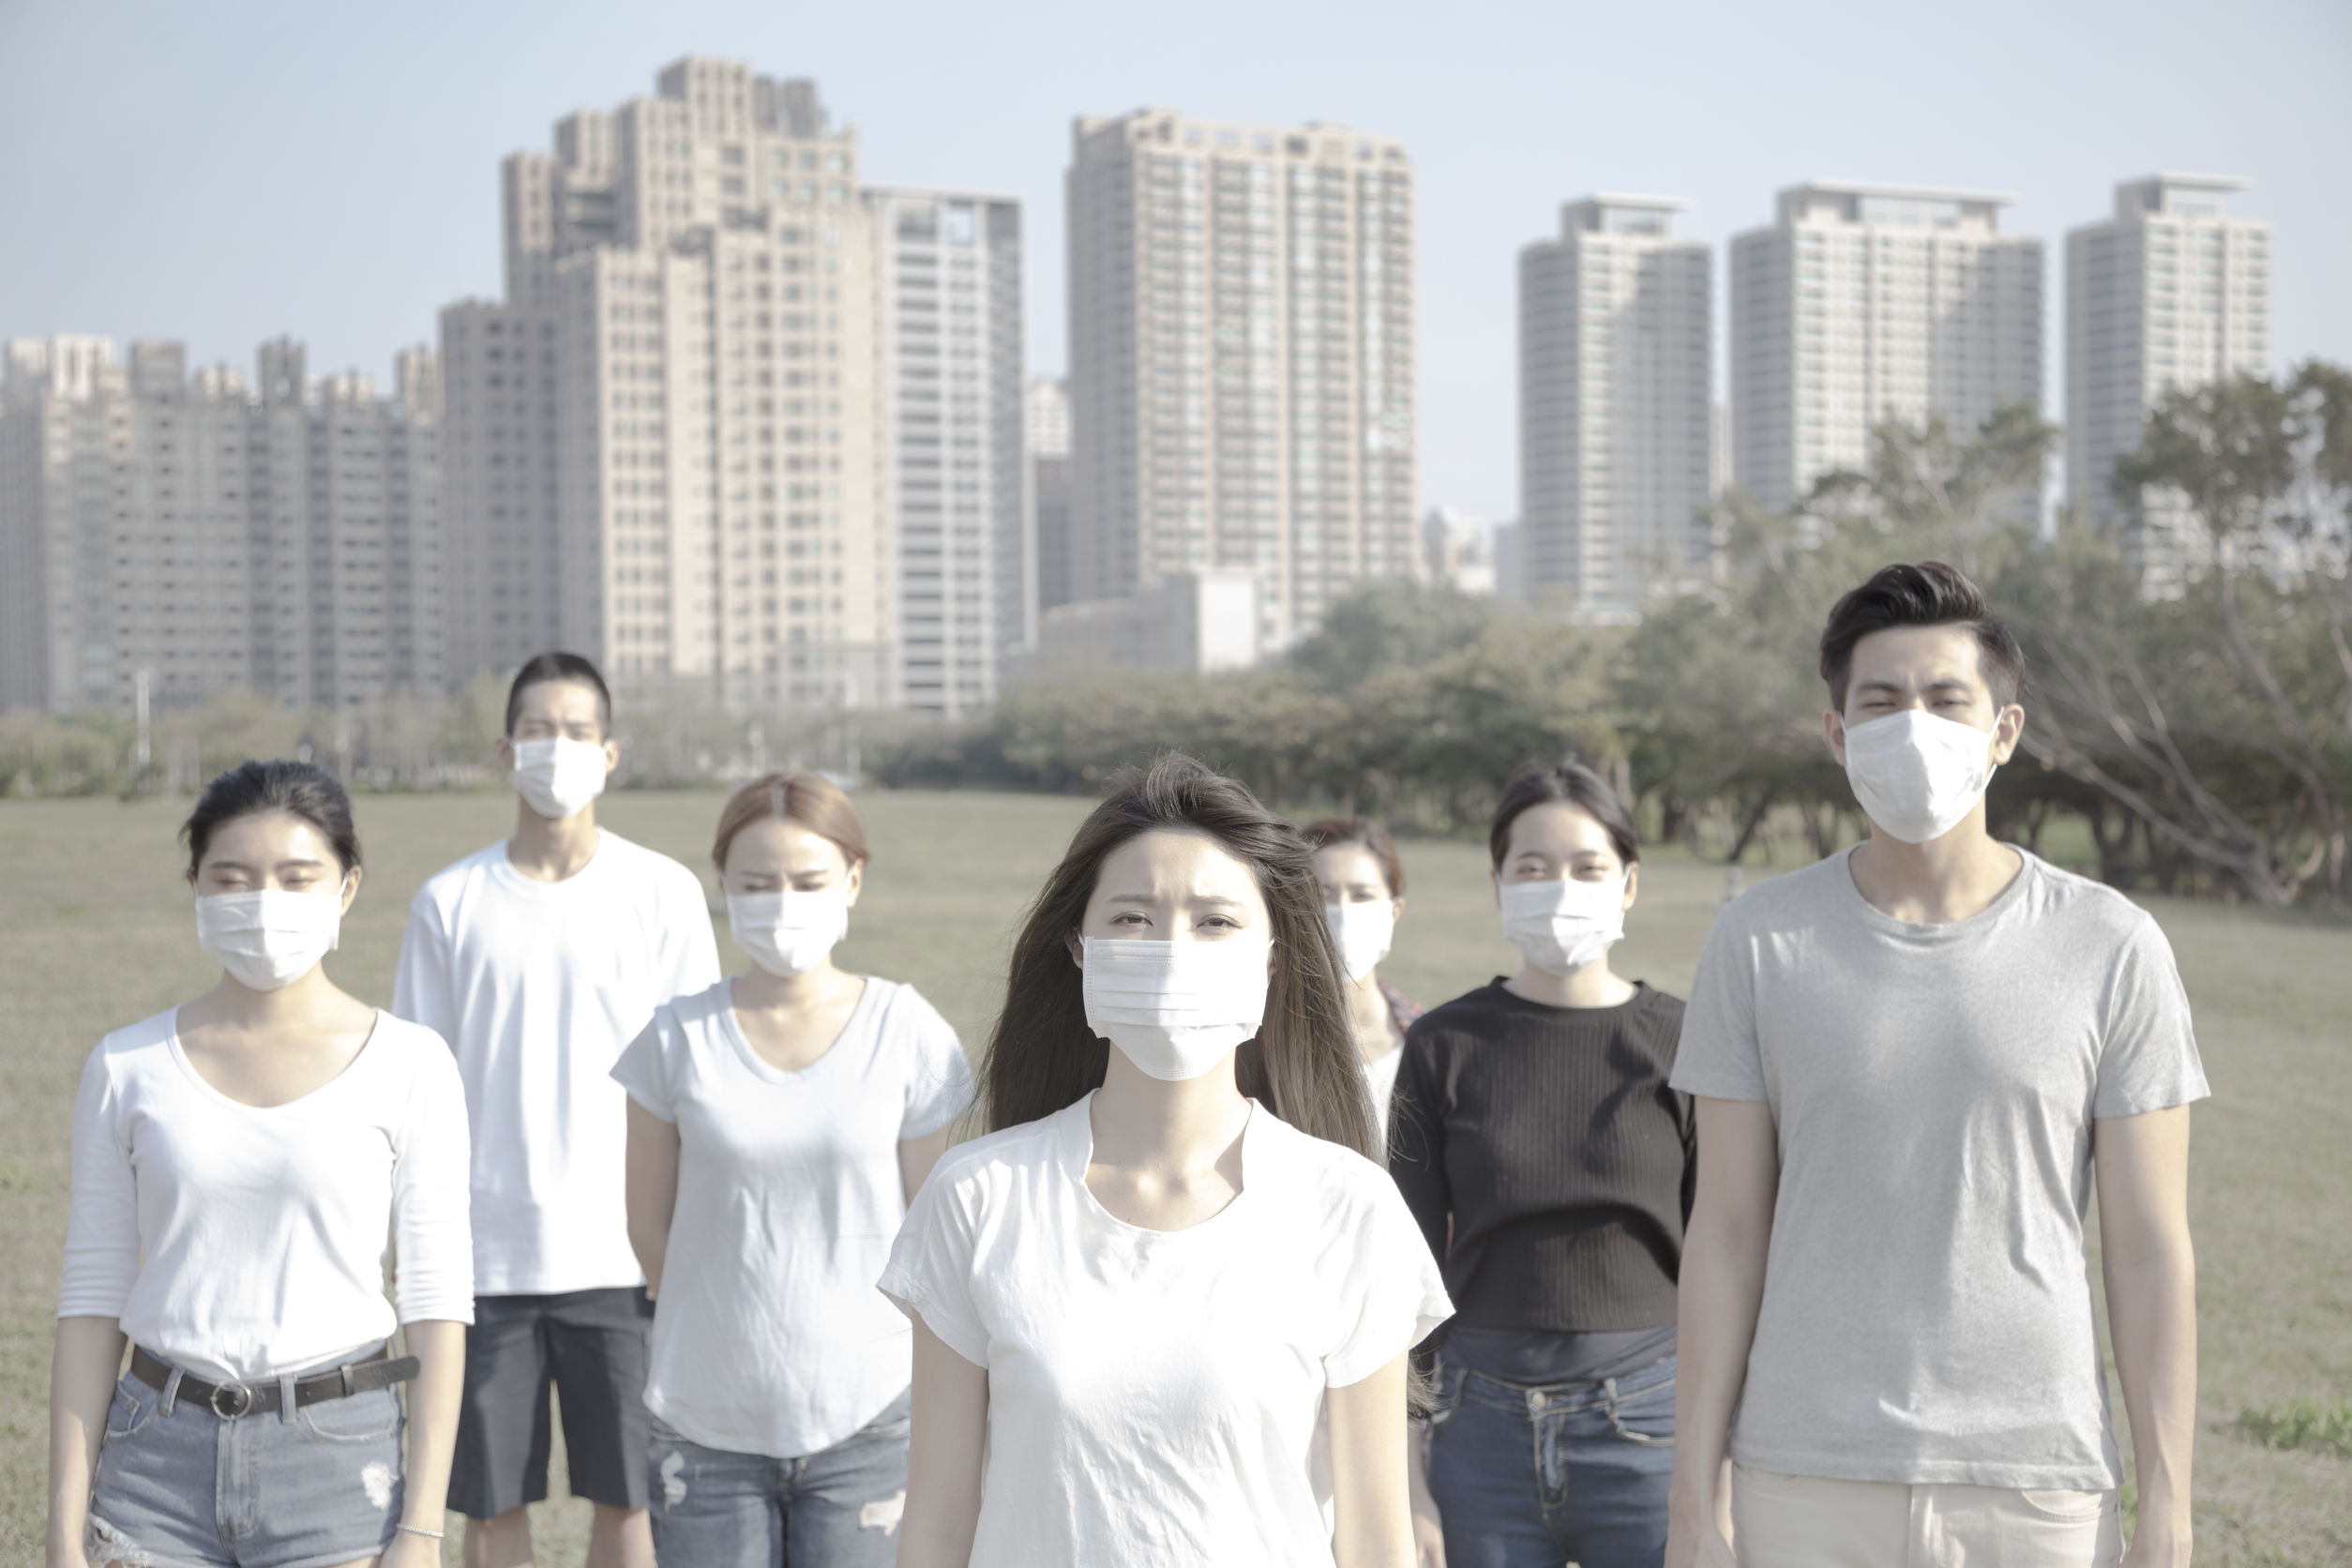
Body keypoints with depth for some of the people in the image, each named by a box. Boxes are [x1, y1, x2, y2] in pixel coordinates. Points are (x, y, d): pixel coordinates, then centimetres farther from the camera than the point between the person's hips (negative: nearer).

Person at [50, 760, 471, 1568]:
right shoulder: (129, 1068, 3)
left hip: (339, 1455, -1)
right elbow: (92, 1303, 5)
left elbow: (437, 1303, -3)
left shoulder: (407, 1067, -3)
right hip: (158, 1458, 2)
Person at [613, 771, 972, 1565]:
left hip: (868, 1419, -1)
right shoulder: (679, 1038, -3)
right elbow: (650, 1220, 6)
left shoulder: (908, 1035, -5)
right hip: (707, 1422, 1)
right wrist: (727, 1330, 8)